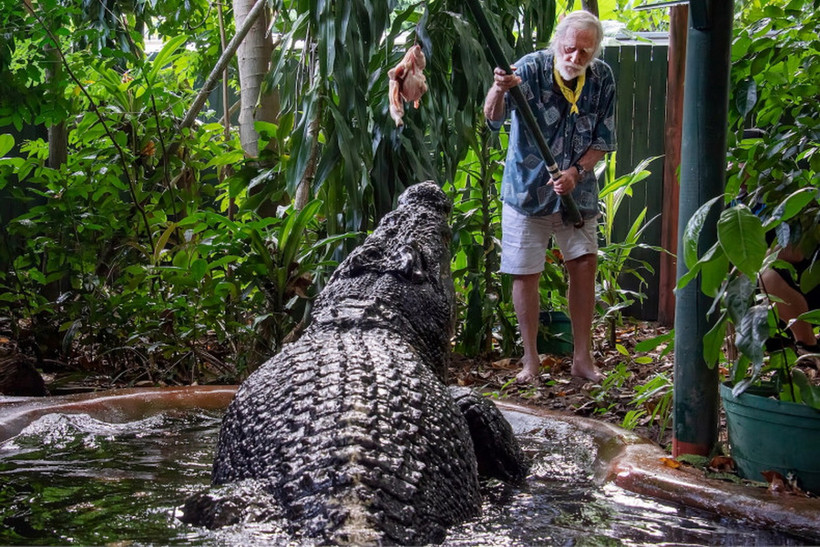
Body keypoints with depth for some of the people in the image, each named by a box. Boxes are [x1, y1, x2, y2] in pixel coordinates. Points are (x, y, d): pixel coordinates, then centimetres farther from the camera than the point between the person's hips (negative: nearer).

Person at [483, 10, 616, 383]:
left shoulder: (602, 79, -7)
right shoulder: (530, 69, -19)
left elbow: (603, 139, -1)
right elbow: (493, 118, -33)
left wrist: (577, 172, -19)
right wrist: (499, 91, -55)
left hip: (577, 192, 3)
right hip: (527, 191, -3)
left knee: (584, 265, 3)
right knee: (526, 274, 1)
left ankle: (582, 358, 15)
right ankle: (531, 359, 15)